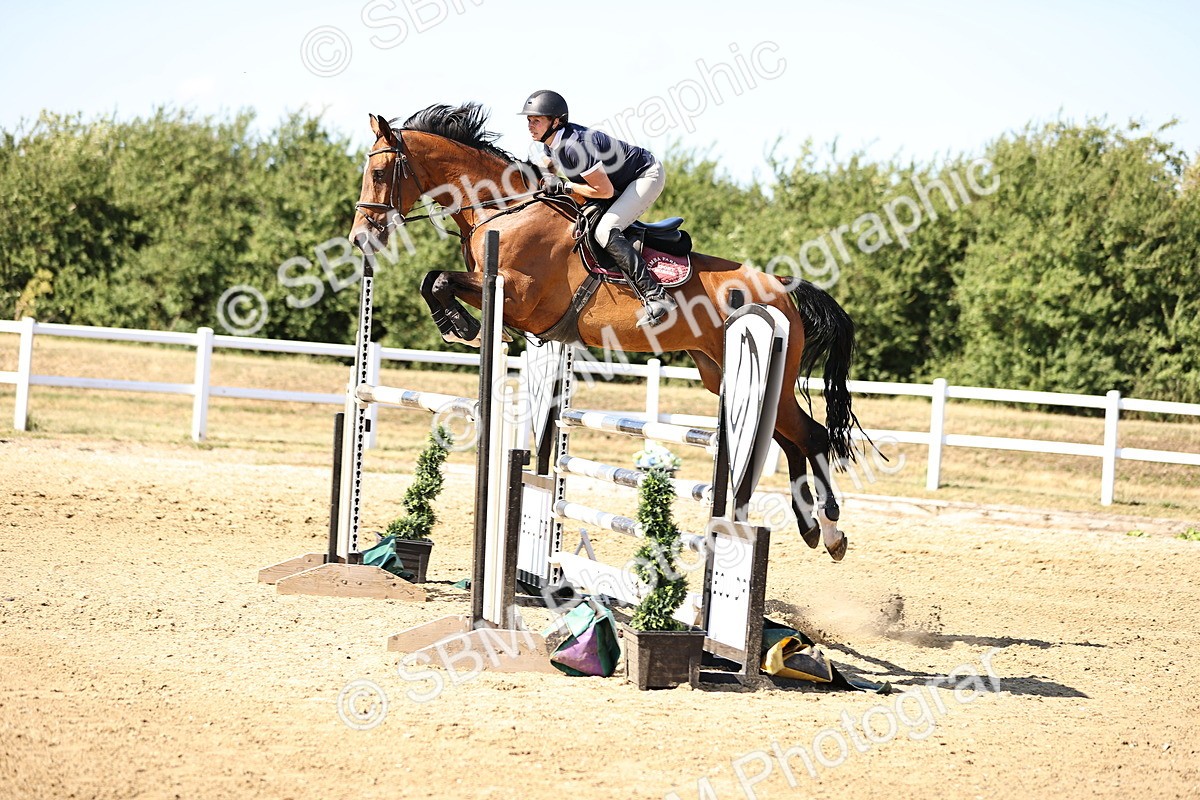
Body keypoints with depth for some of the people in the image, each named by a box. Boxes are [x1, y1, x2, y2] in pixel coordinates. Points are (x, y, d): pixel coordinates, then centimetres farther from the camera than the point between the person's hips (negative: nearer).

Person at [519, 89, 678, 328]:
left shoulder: (574, 145, -31)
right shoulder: (549, 143, -2)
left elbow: (605, 190, -27)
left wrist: (562, 187, -22)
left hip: (648, 176, -10)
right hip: (623, 181, 10)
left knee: (605, 232, -26)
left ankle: (656, 296, -29)